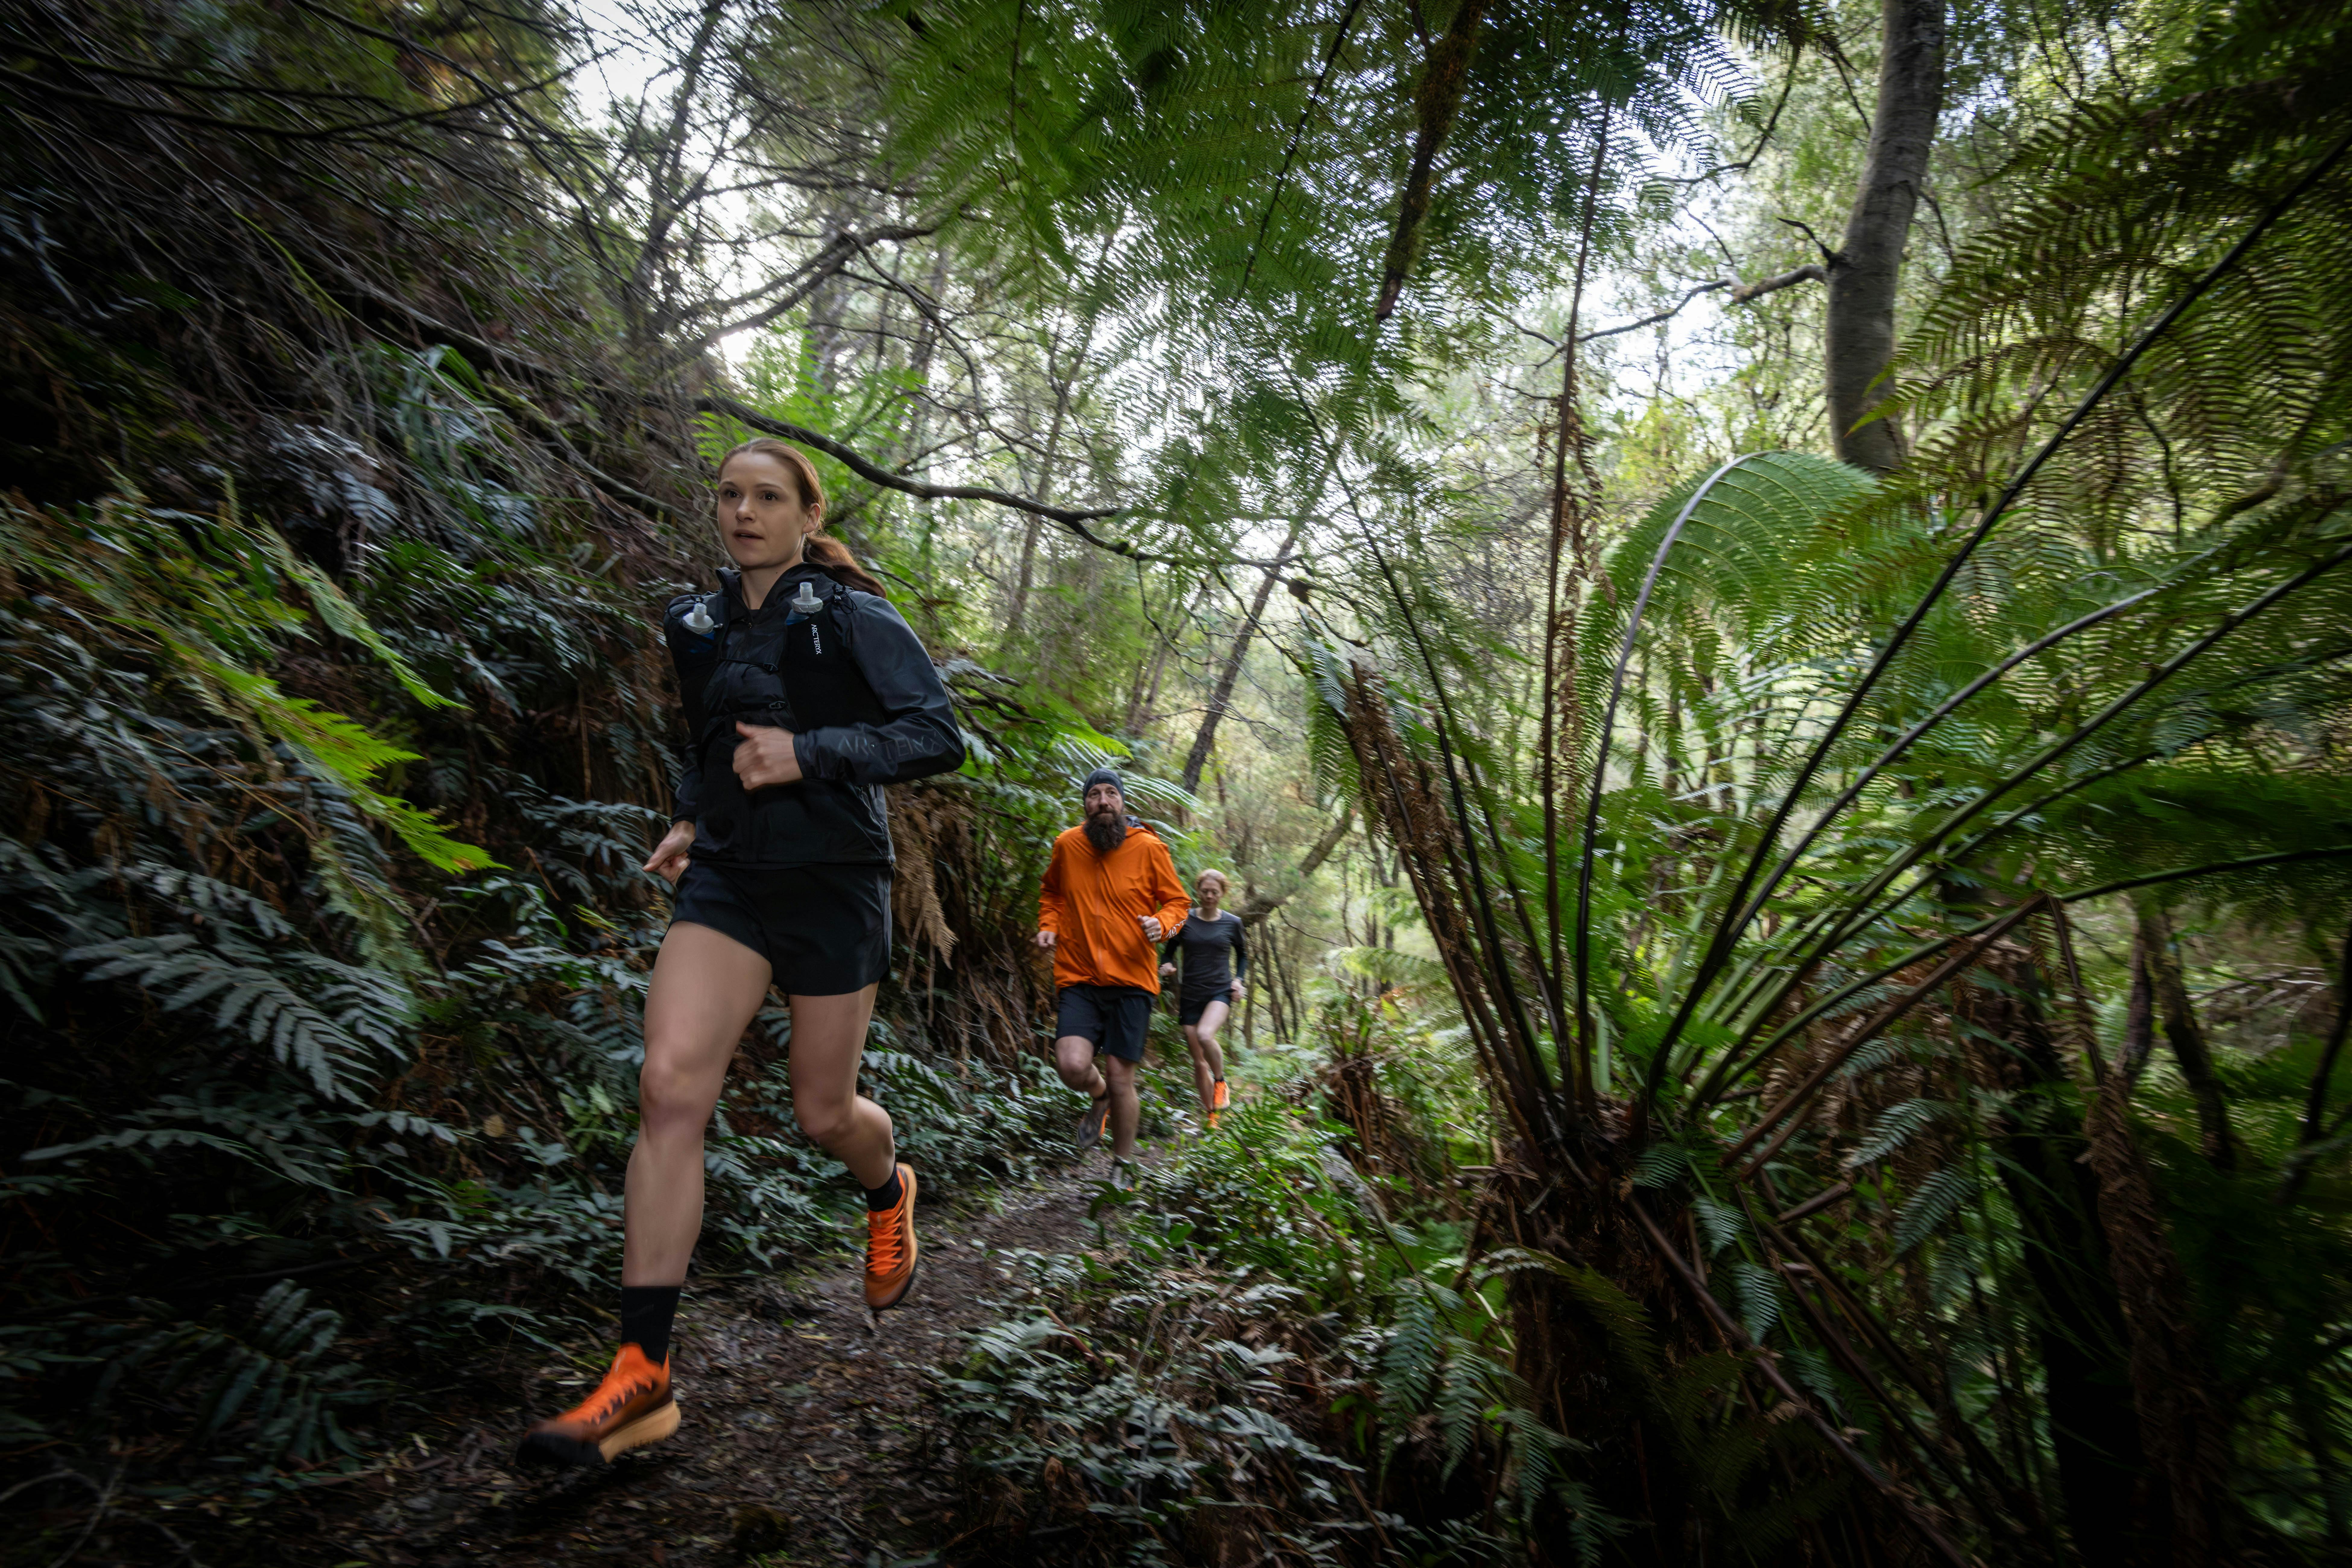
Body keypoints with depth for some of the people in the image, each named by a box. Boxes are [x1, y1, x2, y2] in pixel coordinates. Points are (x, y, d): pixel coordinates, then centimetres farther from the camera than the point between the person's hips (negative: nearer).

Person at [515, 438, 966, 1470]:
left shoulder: (851, 619, -5)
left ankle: (890, 1193, 44)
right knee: (670, 1085, -14)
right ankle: (642, 1376, -7)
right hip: (727, 877, 4)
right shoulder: (699, 627, 13)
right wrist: (688, 819, 12)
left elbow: (938, 737, -12)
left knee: (822, 1113, 6)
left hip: (832, 882, -4)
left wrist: (809, 753, -22)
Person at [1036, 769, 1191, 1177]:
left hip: (1131, 980, -1)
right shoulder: (1067, 845, 3)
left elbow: (1177, 900, 7)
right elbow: (1051, 892, 23)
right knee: (1072, 1066, -17)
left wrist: (1163, 923, -15)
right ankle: (1100, 1097, 22)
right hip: (1078, 979, 1)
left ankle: (1122, 1167, 26)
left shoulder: (1149, 848, -3)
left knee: (1120, 1078, 1)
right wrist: (1049, 924, 4)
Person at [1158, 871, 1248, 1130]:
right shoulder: (1184, 921, 1)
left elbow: (1242, 955, 18)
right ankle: (1210, 1114, 21)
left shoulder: (1232, 923, 2)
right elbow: (1169, 953, 10)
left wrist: (1238, 979, 2)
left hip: (1220, 992, -2)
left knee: (1205, 1035, -31)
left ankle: (1220, 1080, -4)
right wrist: (1167, 966, -12)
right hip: (1191, 995, 2)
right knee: (1199, 1062, 4)